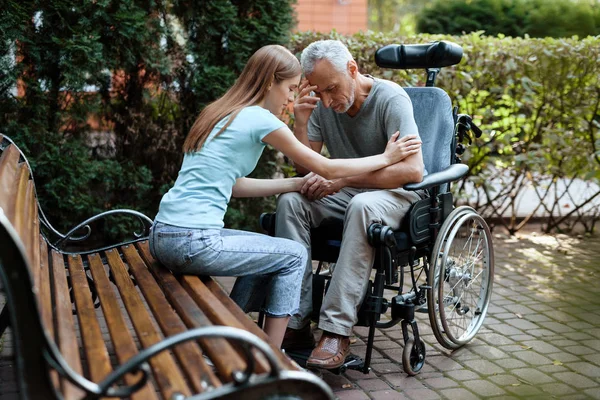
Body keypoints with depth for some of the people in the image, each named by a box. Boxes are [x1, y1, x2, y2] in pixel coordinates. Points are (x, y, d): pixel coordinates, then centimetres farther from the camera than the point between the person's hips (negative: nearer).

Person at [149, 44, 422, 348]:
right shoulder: (261, 119, -9)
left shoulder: (221, 113, 16)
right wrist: (386, 158, 12)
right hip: (192, 241, -9)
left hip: (162, 236, 9)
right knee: (294, 255, 8)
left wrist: (298, 183, 20)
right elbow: (327, 168, 0)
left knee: (267, 254, 26)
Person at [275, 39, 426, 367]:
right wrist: (301, 121, -17)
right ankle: (295, 324, -24)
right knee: (290, 201, -23)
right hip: (345, 192, 5)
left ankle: (337, 330, -38)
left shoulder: (391, 98, -17)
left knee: (362, 206, -39)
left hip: (396, 193, -5)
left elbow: (413, 170, -27)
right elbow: (305, 168, 0)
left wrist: (342, 179, -31)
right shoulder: (322, 105, -3)